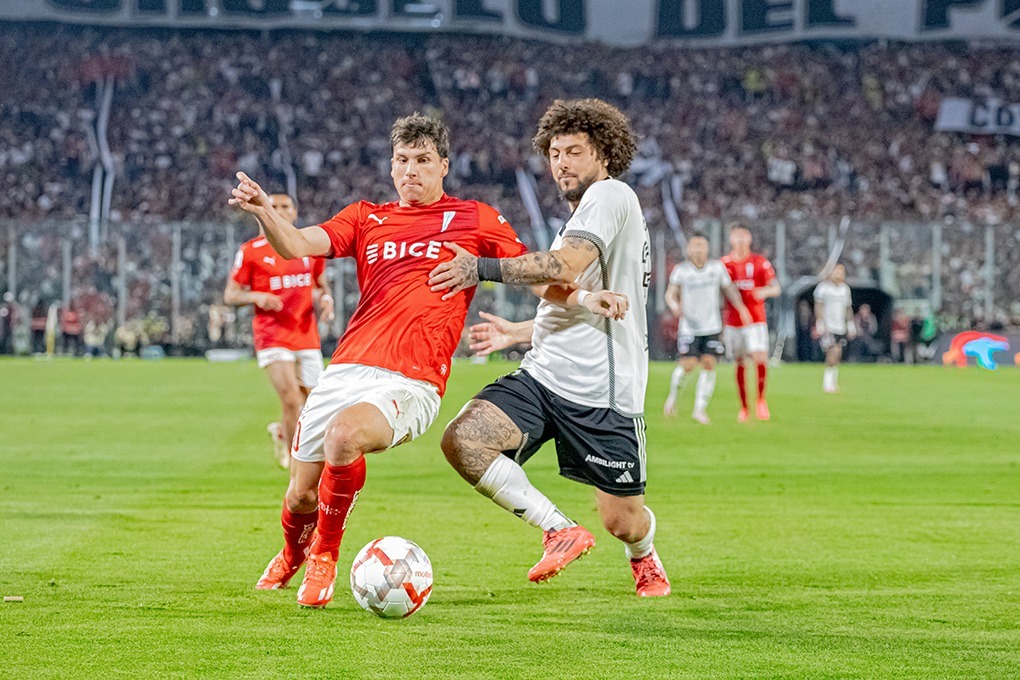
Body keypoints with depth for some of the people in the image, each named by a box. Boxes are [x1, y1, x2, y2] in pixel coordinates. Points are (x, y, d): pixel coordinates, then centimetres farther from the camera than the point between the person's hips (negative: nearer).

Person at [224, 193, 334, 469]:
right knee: (292, 400, -18)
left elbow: (322, 284, 22)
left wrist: (326, 298, -1)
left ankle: (281, 432, 38)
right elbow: (230, 295, 1)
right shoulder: (250, 251, -1)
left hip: (308, 339, 4)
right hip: (272, 339, -4)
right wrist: (257, 297, -18)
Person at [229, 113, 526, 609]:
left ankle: (325, 557, -11)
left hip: (411, 382, -4)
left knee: (343, 434, -34)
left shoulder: (475, 219, 11)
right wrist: (263, 211, -19)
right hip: (345, 371, 4)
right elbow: (298, 245, 2)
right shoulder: (367, 218, 17)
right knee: (300, 496, 4)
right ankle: (292, 554, 42)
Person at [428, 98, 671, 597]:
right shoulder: (580, 218, 24)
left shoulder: (611, 195, -5)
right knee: (462, 440, -19)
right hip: (543, 375, 8)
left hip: (603, 391, -8)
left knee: (622, 522, 1)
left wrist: (484, 268, -20)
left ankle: (644, 557, 40)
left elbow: (567, 265, -21)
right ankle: (560, 531, -7)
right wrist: (515, 332, 37)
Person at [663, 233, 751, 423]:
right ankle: (673, 396, 18)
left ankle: (700, 409, 0)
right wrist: (675, 306, -28)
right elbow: (671, 294, -6)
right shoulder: (680, 270, -5)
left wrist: (742, 308, 1)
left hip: (712, 327, 2)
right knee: (688, 365, -10)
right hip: (689, 327, -2)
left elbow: (729, 289, 12)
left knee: (709, 364, -7)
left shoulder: (717, 267, 1)